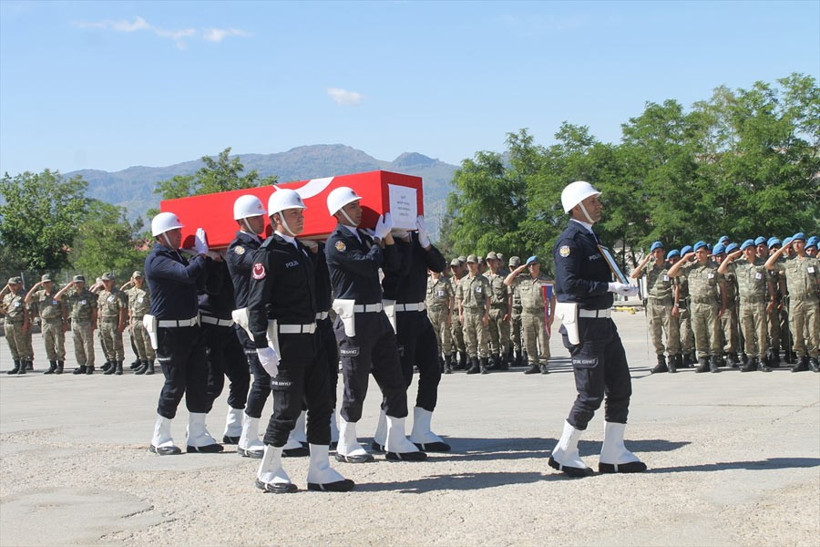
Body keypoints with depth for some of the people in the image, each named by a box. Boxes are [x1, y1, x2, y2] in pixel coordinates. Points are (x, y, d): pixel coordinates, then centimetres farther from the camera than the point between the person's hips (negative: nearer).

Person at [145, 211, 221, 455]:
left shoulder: (176, 255, 15)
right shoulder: (157, 259, -14)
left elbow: (198, 279, 18)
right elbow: (188, 274, -28)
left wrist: (203, 255, 5)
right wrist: (202, 254, -14)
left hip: (191, 327, 9)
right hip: (169, 332, -9)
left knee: (199, 380, 6)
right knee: (175, 383, -3)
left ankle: (197, 437, 13)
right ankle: (160, 439, 12)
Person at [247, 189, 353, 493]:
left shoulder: (302, 251, 15)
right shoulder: (269, 254, -10)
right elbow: (256, 304, -15)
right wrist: (262, 347, -21)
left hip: (310, 338, 8)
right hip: (285, 340, -8)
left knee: (321, 404, 7)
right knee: (288, 408, -2)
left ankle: (320, 471, 14)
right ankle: (268, 473, 14)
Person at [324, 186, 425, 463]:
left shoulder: (363, 237, 16)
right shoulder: (336, 242, -9)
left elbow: (392, 264, 13)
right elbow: (368, 266, -20)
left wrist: (387, 236, 0)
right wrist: (379, 237, -7)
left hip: (377, 316, 8)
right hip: (354, 320, -8)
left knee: (395, 381, 8)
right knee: (355, 385, 0)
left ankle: (396, 443, 15)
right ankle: (346, 446, 13)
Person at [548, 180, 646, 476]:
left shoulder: (590, 236, 17)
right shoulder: (570, 240, -14)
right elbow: (570, 283, -24)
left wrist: (623, 286, 9)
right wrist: (610, 287, -23)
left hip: (603, 322, 10)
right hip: (583, 325, -10)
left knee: (620, 387, 9)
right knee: (591, 394, -5)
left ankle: (613, 455, 17)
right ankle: (564, 455, 9)